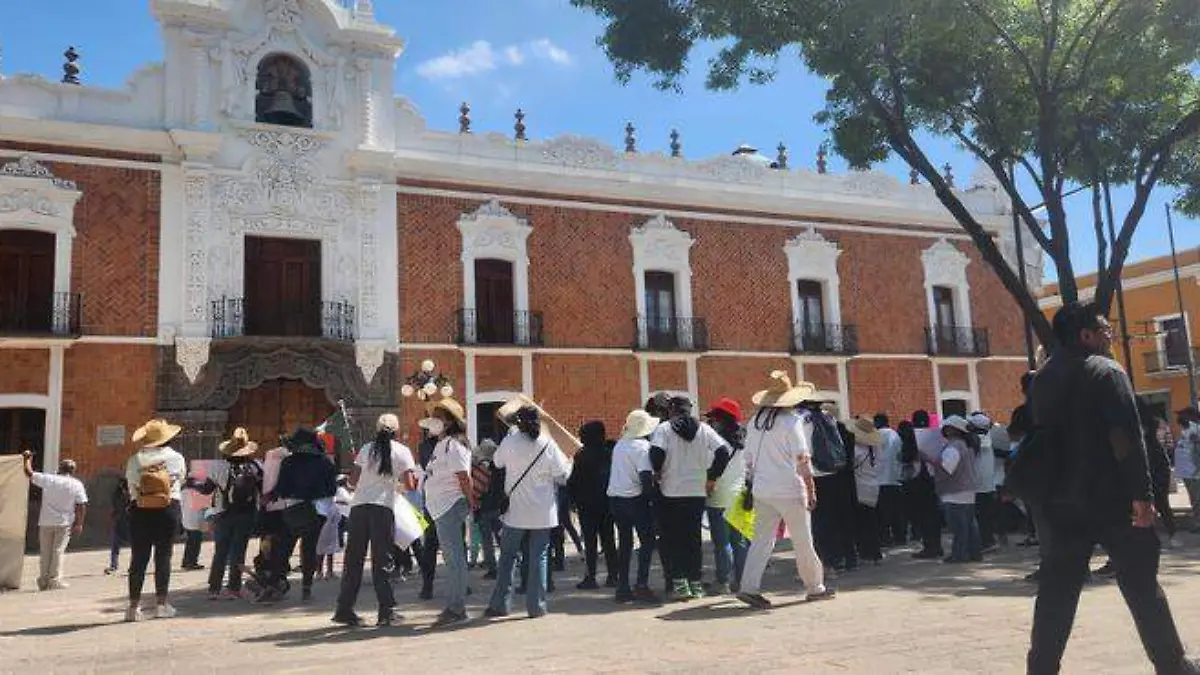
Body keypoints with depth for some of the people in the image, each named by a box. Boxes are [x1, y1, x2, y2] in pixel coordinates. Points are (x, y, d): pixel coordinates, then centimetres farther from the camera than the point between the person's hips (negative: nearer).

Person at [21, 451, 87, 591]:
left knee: (45, 552, 11)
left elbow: (29, 473, 6)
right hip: (64, 523, -1)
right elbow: (81, 506, -7)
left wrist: (27, 458, 22)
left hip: (46, 522, 1)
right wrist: (79, 524, -3)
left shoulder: (48, 479, -2)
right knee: (58, 551, 2)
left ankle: (43, 581, 16)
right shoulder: (77, 484, -3)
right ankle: (54, 580, -2)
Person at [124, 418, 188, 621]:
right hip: (169, 510, -1)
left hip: (140, 511, 1)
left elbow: (131, 488, 1)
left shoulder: (134, 460, 0)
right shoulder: (176, 458, -1)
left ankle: (134, 605, 7)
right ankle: (161, 603, 8)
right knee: (163, 556, 5)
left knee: (138, 558, 6)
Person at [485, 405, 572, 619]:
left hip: (516, 511, 1)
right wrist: (568, 464, 15)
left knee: (508, 556, 12)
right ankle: (536, 606, 8)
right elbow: (562, 476, -4)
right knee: (538, 557, 7)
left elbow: (498, 463, 9)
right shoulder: (548, 444, -9)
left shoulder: (510, 442, -8)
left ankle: (499, 604, 14)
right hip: (543, 512, 0)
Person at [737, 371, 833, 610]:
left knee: (762, 540, 7)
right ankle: (815, 587, 21)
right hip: (790, 490, -5)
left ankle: (749, 587, -3)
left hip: (761, 491, 5)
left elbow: (749, 459, 12)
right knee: (803, 541, 8)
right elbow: (803, 460, -14)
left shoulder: (755, 422, 8)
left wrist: (750, 488, 19)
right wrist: (811, 491, -10)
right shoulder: (793, 421, -10)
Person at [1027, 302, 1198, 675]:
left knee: (1056, 588, 7)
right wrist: (1142, 493, -17)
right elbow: (1128, 437, -16)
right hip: (1112, 497, -6)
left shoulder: (1044, 378, 11)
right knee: (1142, 583, 7)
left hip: (1063, 500, 6)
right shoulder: (1106, 371, -9)